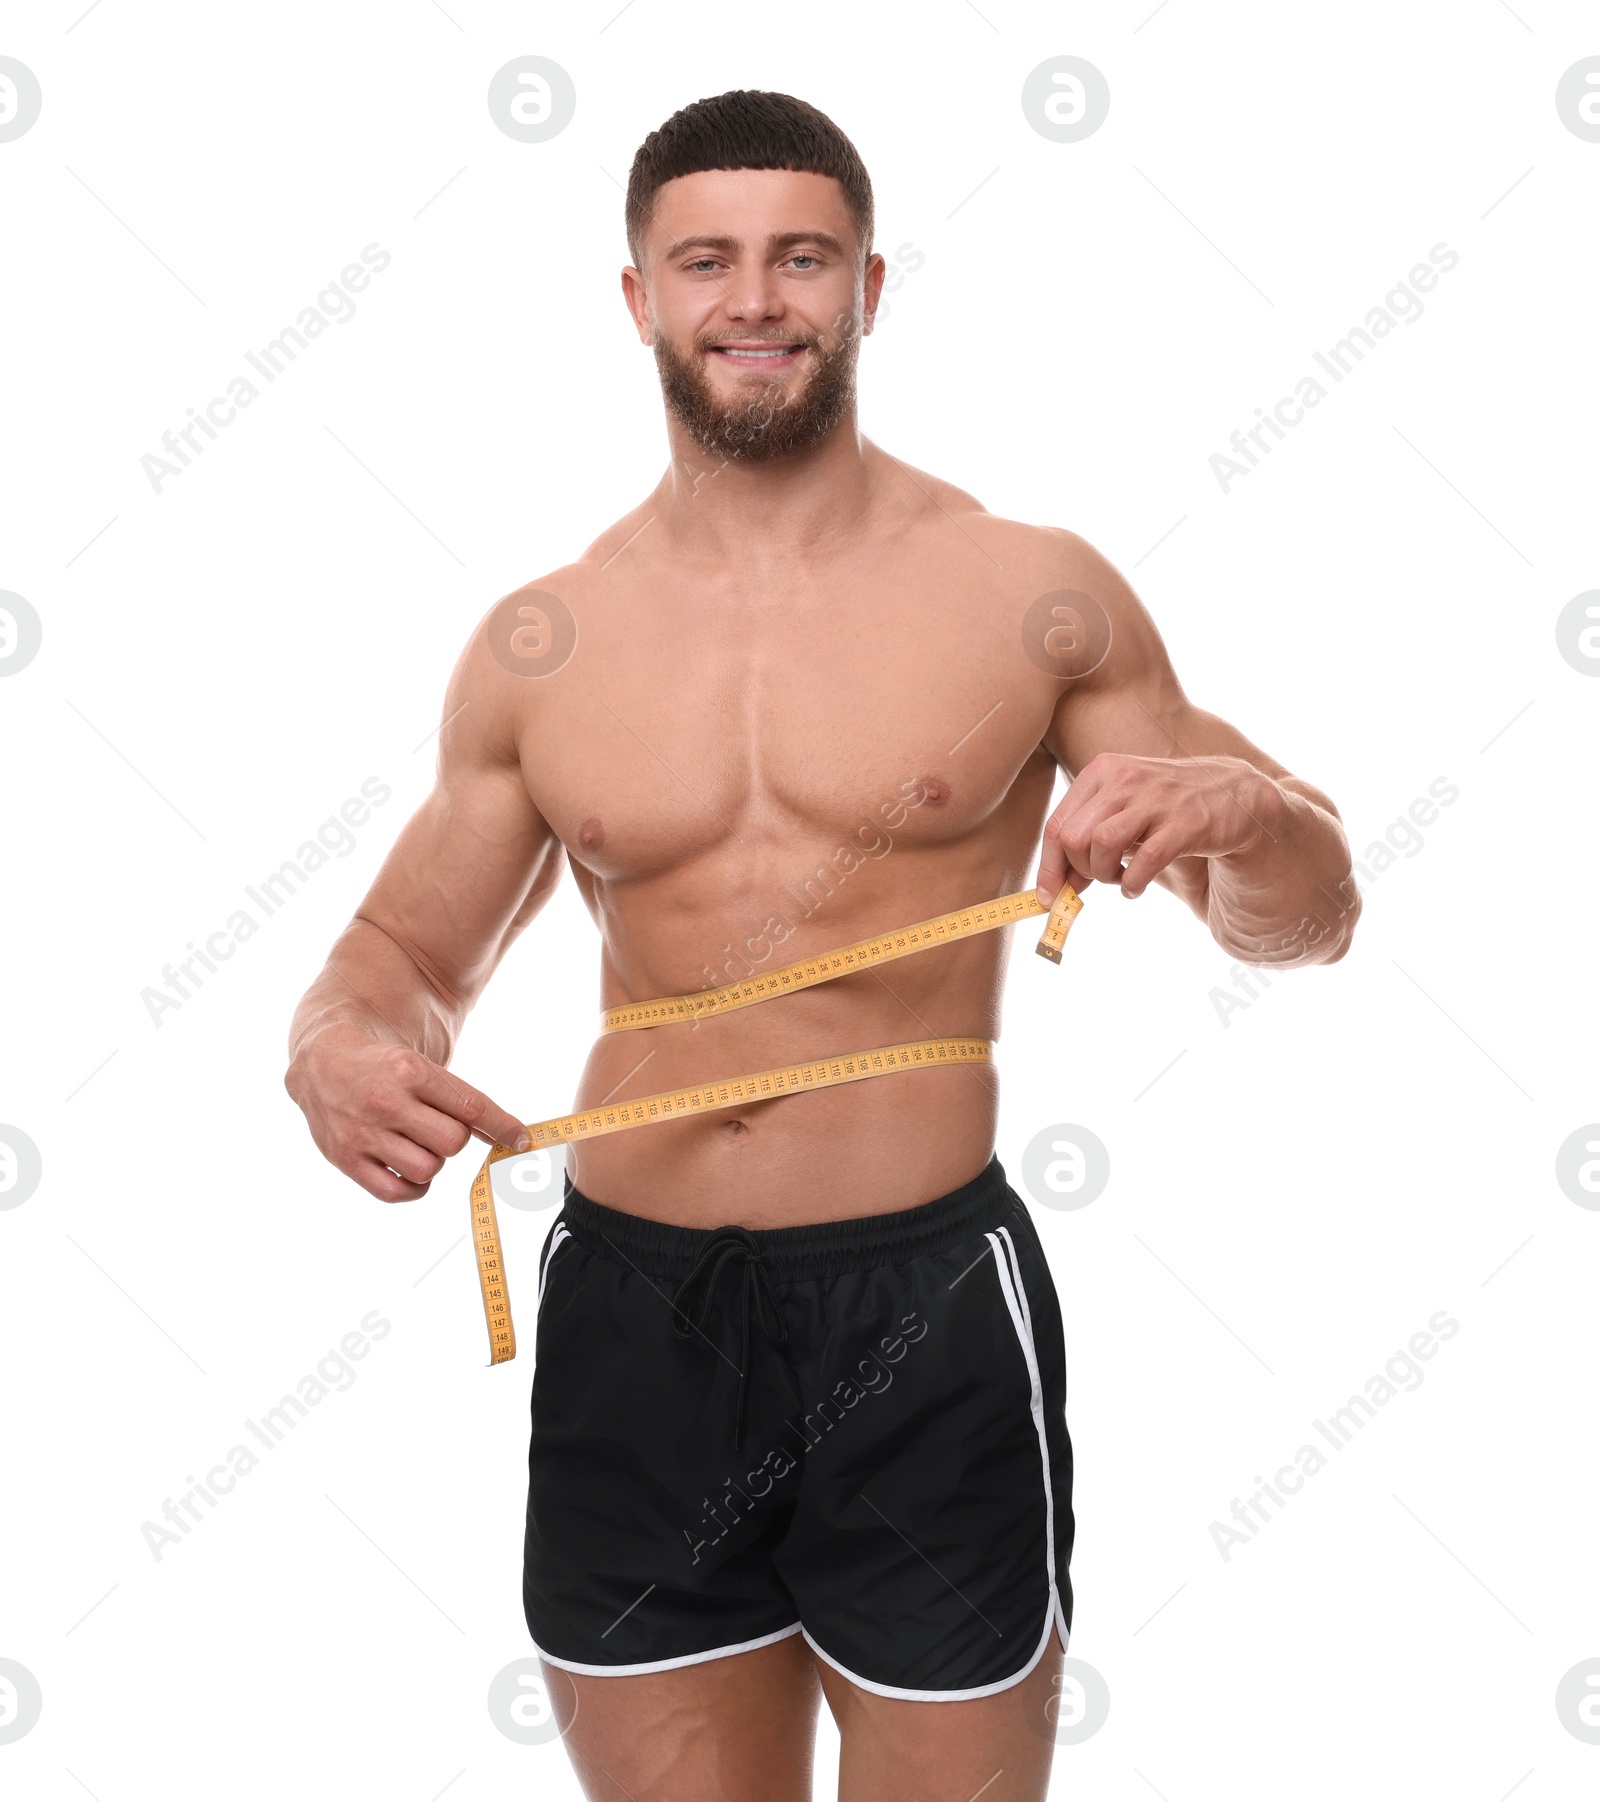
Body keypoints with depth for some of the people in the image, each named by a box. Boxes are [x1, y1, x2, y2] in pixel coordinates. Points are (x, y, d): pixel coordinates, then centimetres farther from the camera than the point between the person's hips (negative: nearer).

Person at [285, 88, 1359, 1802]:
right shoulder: (540, 645, 4)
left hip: (927, 1308, -2)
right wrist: (341, 1044, -9)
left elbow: (1312, 919, 5)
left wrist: (1233, 807, -18)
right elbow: (408, 946, 14)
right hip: (633, 1315, 2)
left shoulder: (1030, 593, -2)